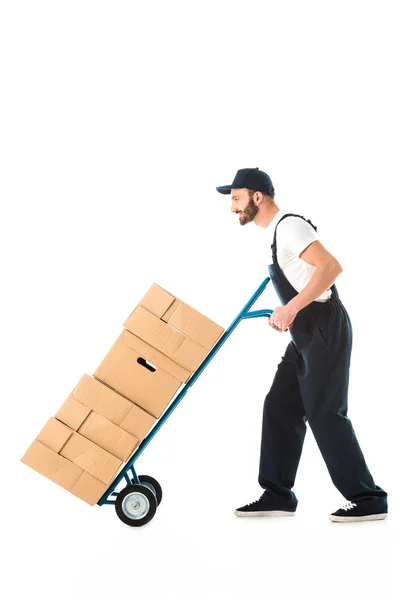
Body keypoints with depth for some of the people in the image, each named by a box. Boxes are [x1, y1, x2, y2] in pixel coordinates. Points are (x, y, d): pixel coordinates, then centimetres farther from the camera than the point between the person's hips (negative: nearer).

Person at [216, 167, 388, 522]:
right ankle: (278, 495, 16)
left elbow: (331, 267, -26)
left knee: (325, 414, -7)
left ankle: (369, 500, 2)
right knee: (280, 408, 9)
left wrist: (292, 308, -29)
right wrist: (285, 315, 16)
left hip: (325, 329, -10)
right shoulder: (278, 231, 17)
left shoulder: (289, 225, -14)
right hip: (307, 333, 10)